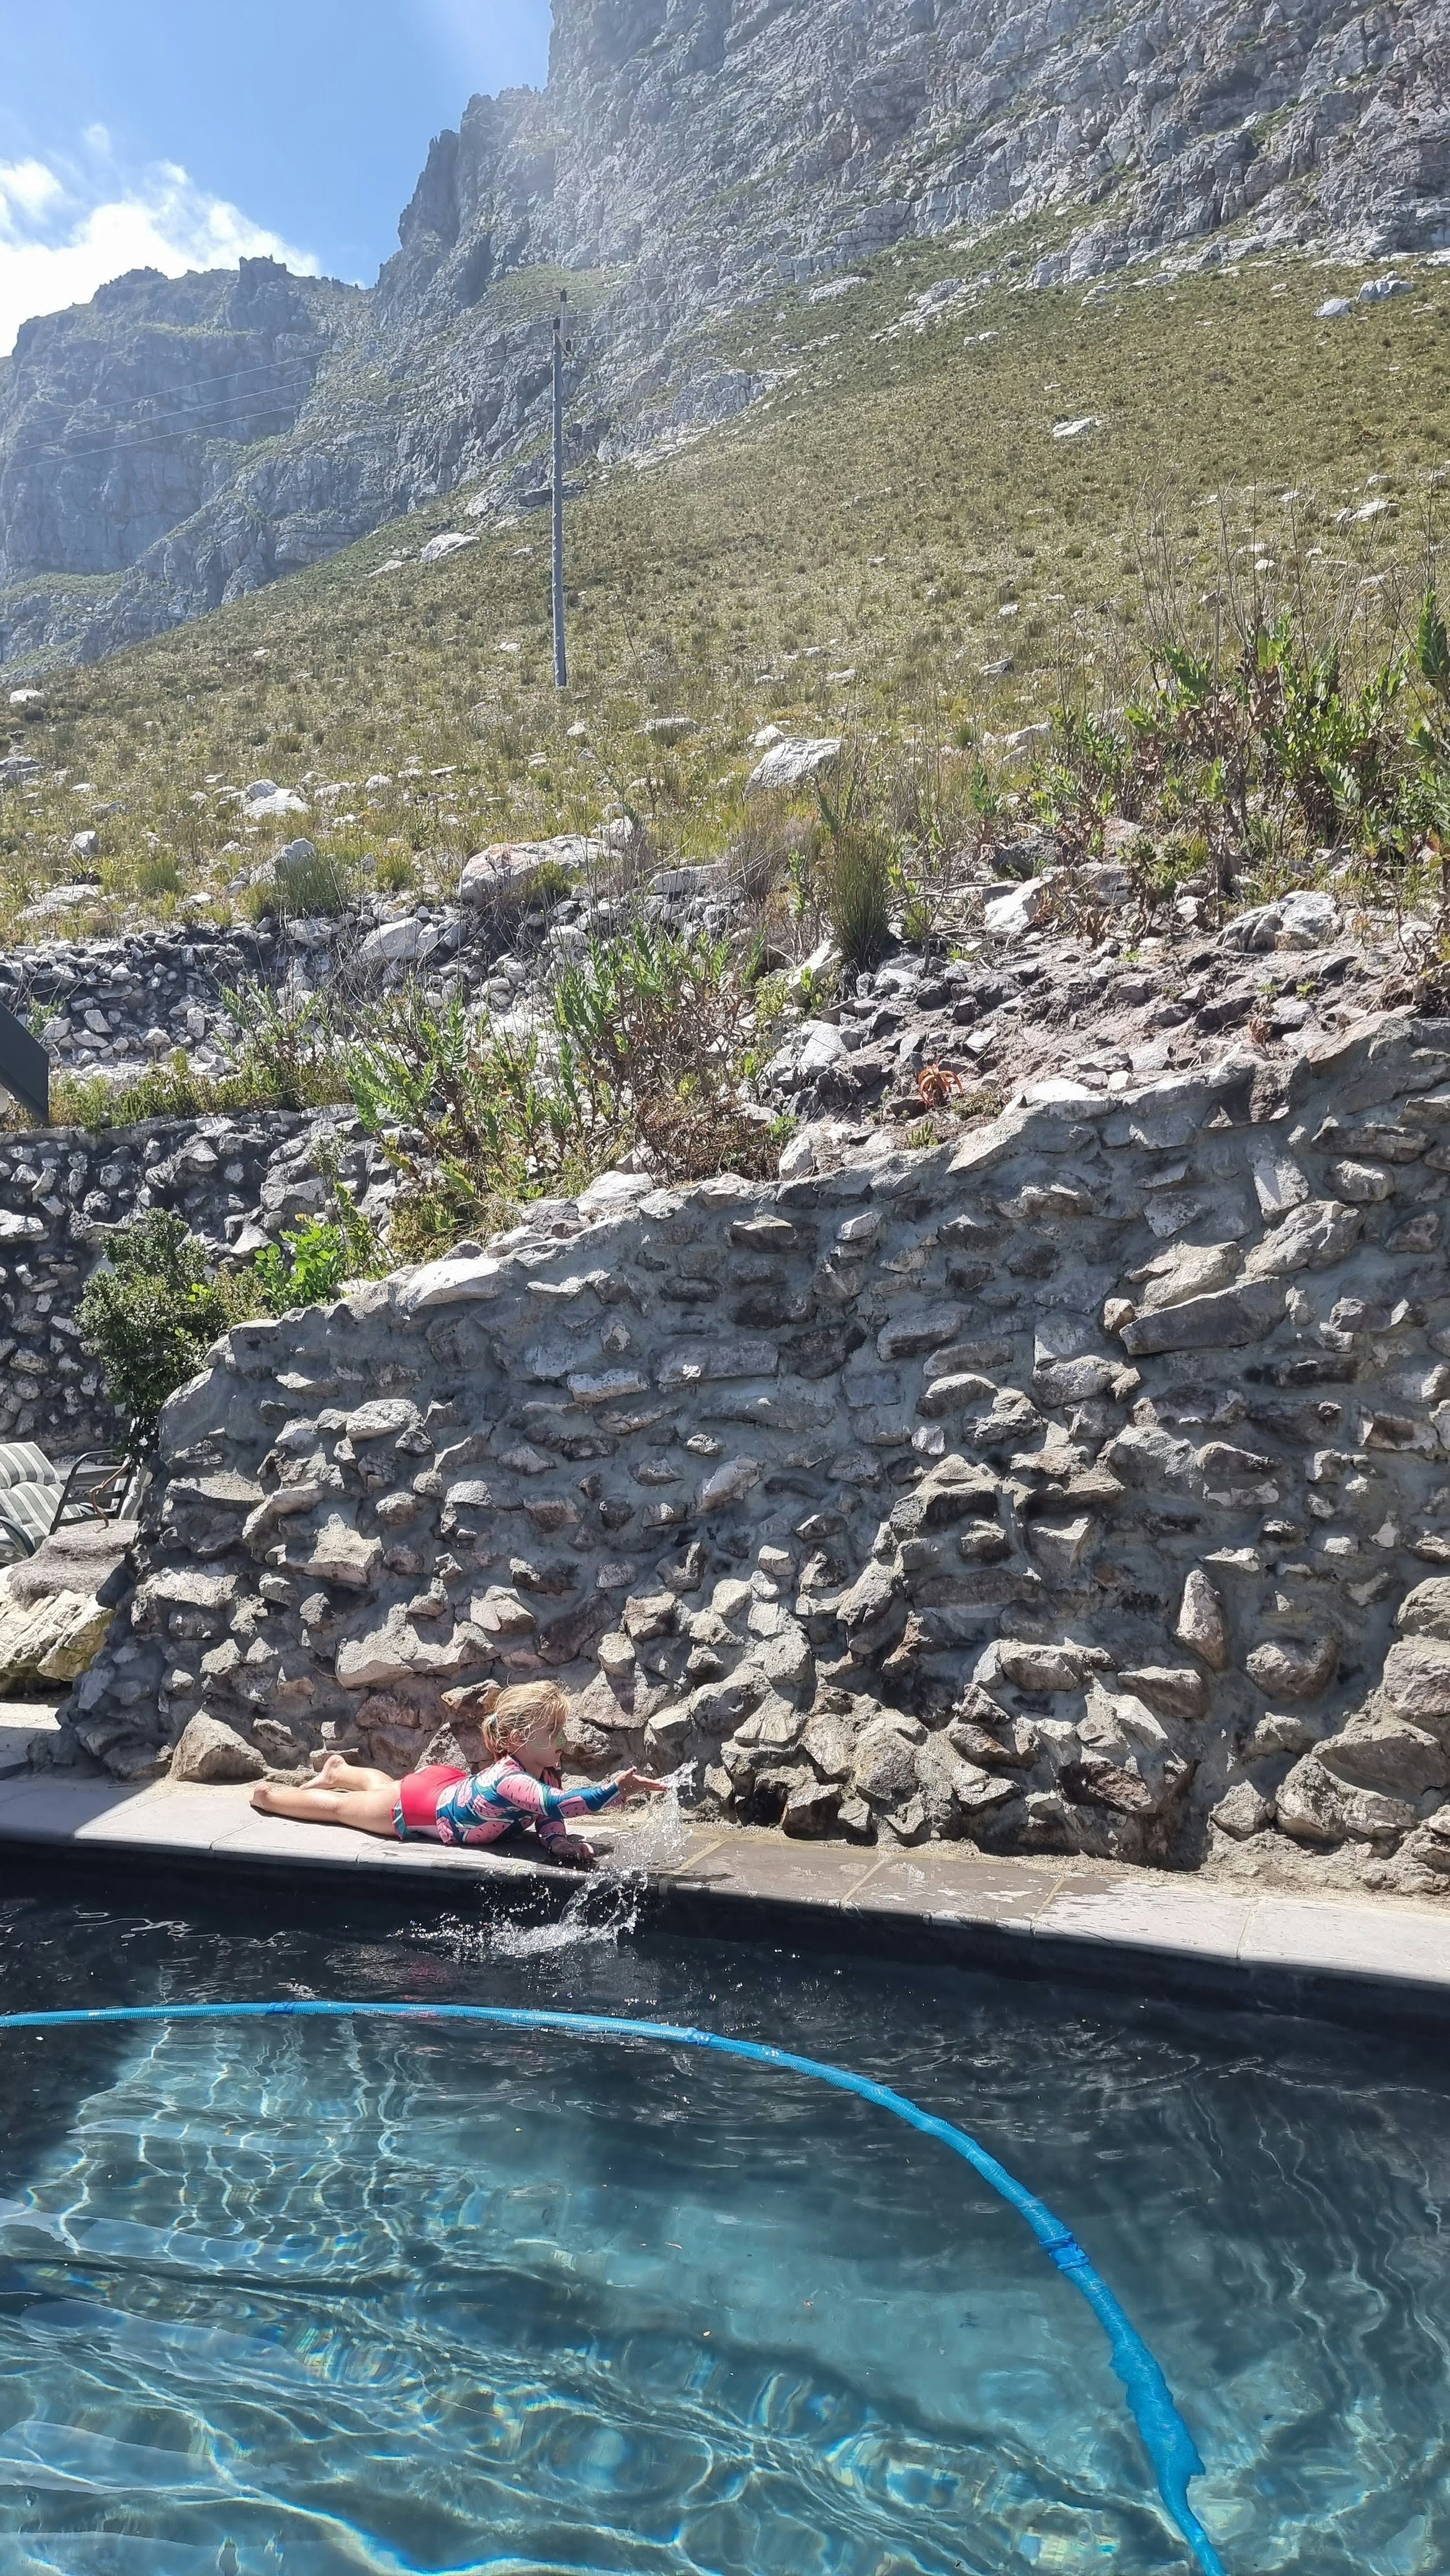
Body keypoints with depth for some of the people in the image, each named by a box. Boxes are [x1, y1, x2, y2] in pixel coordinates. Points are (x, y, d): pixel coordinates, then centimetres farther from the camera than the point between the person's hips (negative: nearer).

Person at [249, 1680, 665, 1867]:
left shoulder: (546, 1772, -24)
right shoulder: (509, 1780, -48)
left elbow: (548, 1823, -22)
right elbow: (558, 1804, -64)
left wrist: (562, 1844, -44)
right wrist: (619, 1788, -70)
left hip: (451, 1786, 6)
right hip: (416, 1808, -6)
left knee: (383, 1785, 36)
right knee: (340, 1807, 20)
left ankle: (338, 1770, 64)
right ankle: (269, 1795, 45)